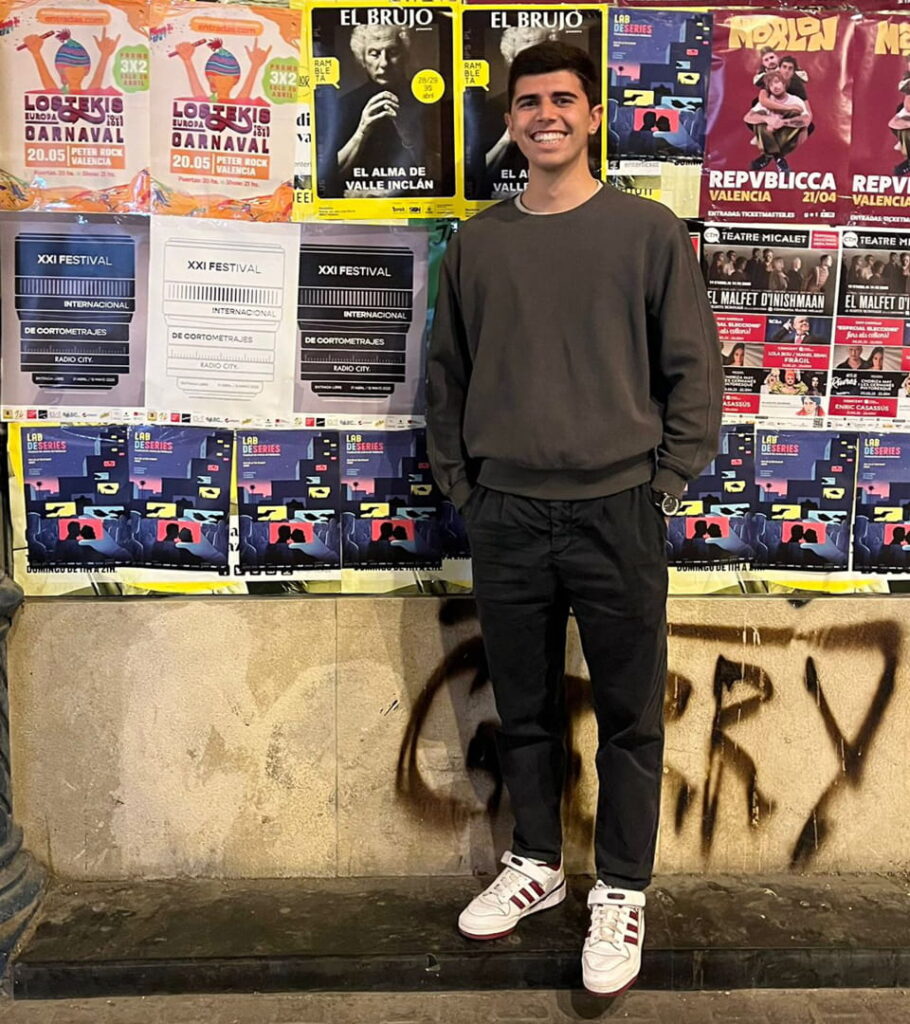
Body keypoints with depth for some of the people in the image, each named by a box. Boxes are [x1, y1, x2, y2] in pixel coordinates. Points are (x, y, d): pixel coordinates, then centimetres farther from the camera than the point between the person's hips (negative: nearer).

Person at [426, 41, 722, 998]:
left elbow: (693, 369, 0)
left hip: (617, 513, -2)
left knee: (628, 715, 6)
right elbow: (448, 373, 13)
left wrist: (665, 481, -4)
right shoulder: (477, 241, 8)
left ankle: (621, 892, 23)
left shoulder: (649, 231, 0)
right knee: (524, 708, 14)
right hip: (506, 515, 3)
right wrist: (459, 482, 8)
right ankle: (535, 862, 33)